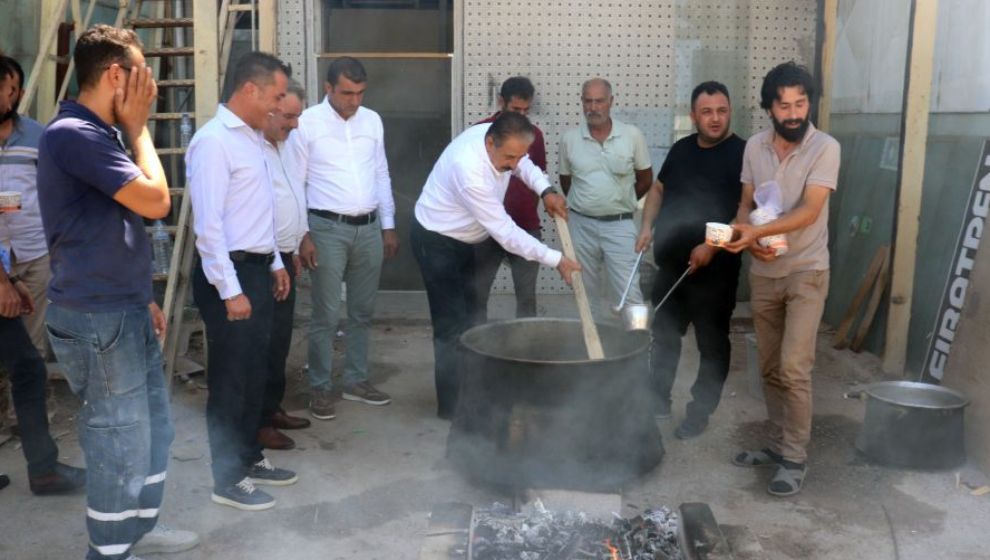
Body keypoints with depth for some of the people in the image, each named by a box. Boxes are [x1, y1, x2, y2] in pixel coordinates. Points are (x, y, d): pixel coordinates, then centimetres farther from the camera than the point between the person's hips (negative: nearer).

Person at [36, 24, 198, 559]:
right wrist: (138, 129, -8)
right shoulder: (73, 133, -19)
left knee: (154, 429, 20)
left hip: (125, 311, 10)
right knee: (120, 442, 3)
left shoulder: (95, 134, 13)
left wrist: (142, 298, 20)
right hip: (96, 319, -10)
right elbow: (156, 200, -21)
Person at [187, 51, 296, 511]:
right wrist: (230, 291, -22)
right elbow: (208, 223, -21)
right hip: (229, 273, -9)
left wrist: (275, 263, 19)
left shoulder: (252, 137, 12)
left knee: (255, 373, 18)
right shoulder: (214, 141, -17)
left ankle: (249, 459, 33)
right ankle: (227, 480, 16)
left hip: (257, 268, 9)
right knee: (230, 379, 2)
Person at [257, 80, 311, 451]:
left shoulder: (279, 146, 14)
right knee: (263, 344, -1)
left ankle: (272, 408, 28)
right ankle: (257, 422, 9)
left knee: (279, 341, 16)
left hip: (282, 259, 10)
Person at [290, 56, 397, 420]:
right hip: (328, 229, -5)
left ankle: (356, 380, 25)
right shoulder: (307, 123, -7)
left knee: (362, 311, 12)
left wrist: (388, 226, 10)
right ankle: (320, 388, 12)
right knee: (326, 315, -1)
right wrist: (302, 235, -10)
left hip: (369, 228, 5)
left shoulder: (372, 121, 8)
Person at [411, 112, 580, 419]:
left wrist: (546, 190, -9)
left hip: (461, 238, 9)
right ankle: (452, 405, 6)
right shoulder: (470, 173, -38)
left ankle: (467, 391, 31)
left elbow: (523, 163, 10)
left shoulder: (499, 138, -14)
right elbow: (505, 232, -32)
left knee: (468, 315, 17)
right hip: (437, 241, -9)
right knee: (452, 324, -6)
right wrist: (555, 259, -28)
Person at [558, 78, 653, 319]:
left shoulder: (632, 135, -6)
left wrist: (620, 202, 10)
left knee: (629, 294, -5)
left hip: (620, 225, -2)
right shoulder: (569, 139, -2)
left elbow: (645, 179, 6)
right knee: (589, 294, 12)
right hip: (582, 225, 2)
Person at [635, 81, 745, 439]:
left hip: (715, 269, -6)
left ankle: (700, 412, 18)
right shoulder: (681, 149, 9)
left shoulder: (742, 153, -10)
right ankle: (658, 399, 31)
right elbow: (659, 188, 22)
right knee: (664, 334, 16)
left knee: (712, 343, 5)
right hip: (670, 263, 6)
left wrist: (713, 247, -22)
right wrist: (647, 227, 7)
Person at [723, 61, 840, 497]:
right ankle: (779, 444, 25)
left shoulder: (825, 148, -11)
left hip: (806, 272, -5)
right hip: (763, 273, 5)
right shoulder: (754, 147, 4)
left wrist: (757, 232, -32)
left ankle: (795, 460, 1)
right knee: (770, 368, 11)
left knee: (794, 369, -11)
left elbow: (808, 211, -20)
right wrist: (748, 240, -12)